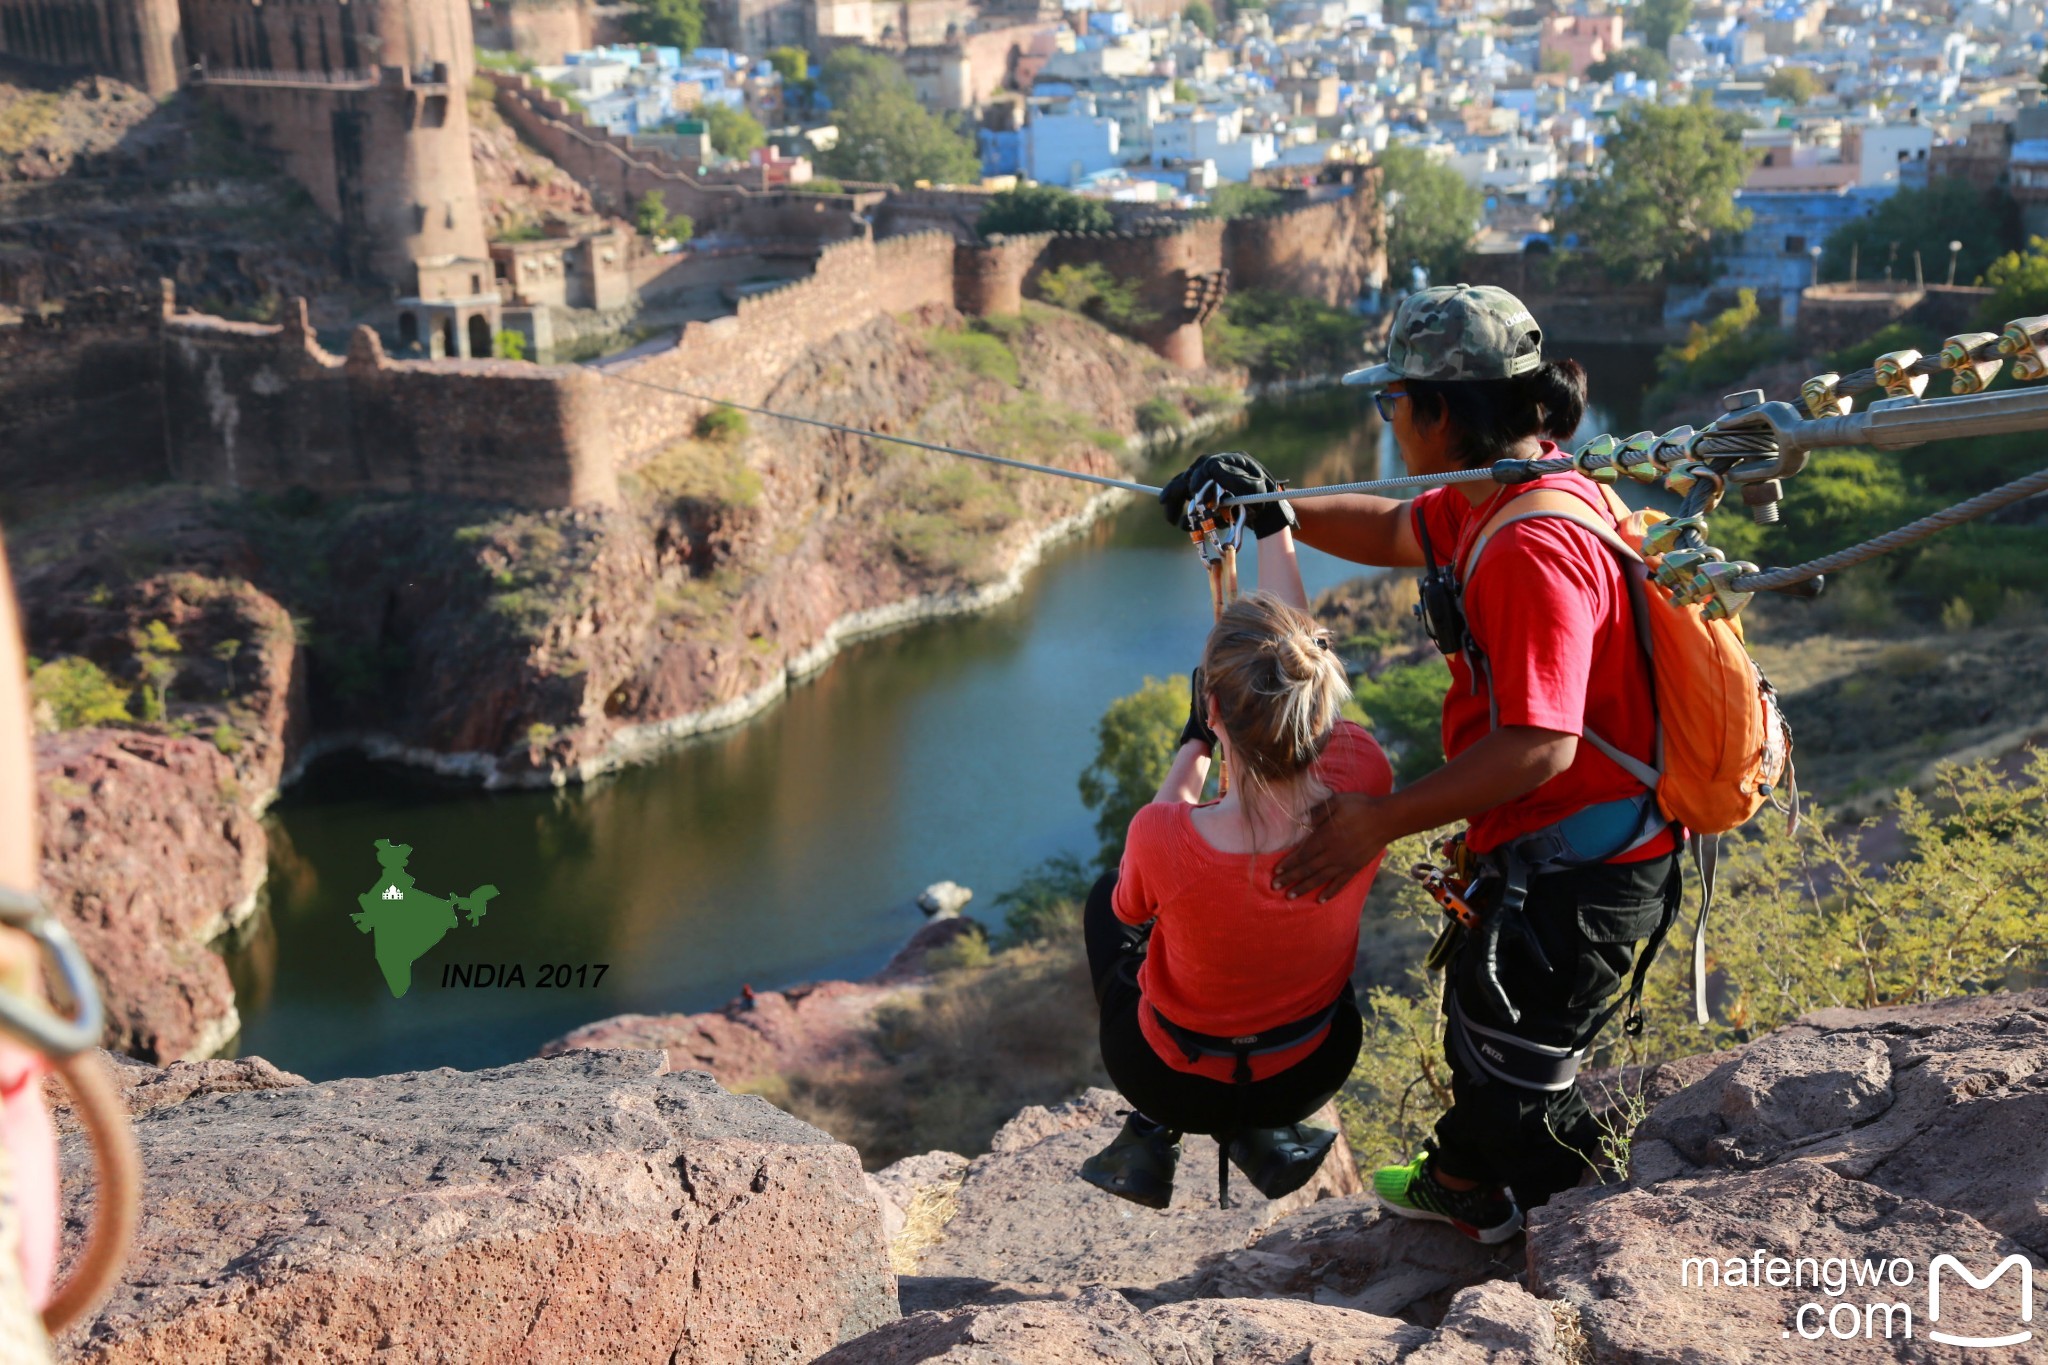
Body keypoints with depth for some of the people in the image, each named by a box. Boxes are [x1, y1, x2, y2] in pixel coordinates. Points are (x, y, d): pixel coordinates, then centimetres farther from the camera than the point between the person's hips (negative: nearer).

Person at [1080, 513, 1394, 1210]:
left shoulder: (1162, 838, -36)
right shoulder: (1362, 785, -30)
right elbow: (1300, 650, -9)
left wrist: (1193, 744, 0)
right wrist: (1272, 522, 6)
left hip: (1174, 1084, -2)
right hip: (1310, 1076, 3)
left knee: (1107, 897, 25)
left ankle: (1153, 1137, 25)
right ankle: (1259, 1133, 23)